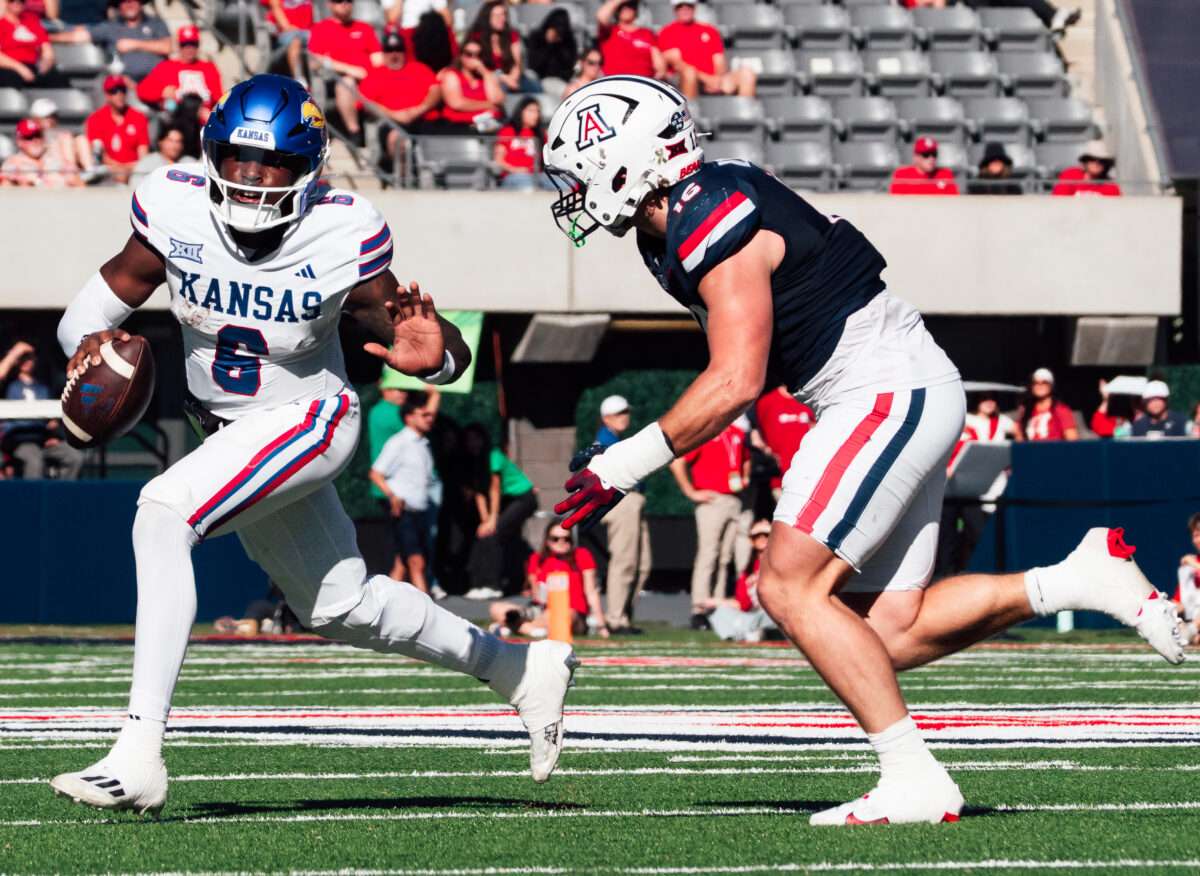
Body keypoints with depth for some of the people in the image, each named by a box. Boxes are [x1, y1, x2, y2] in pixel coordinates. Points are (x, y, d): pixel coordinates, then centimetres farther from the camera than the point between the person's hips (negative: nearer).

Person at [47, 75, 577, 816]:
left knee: (163, 512, -29)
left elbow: (453, 357, -17)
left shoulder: (342, 240, -24)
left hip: (308, 420, -6)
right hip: (230, 430, 6)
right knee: (341, 606, 22)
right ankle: (522, 671, 45)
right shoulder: (177, 212, -17)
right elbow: (104, 300, -9)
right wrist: (89, 341, -32)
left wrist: (431, 355, -41)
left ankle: (140, 755, -31)